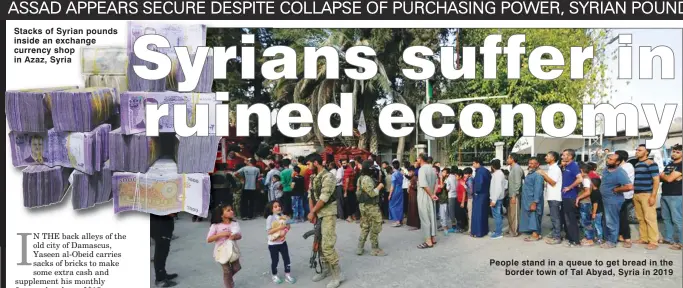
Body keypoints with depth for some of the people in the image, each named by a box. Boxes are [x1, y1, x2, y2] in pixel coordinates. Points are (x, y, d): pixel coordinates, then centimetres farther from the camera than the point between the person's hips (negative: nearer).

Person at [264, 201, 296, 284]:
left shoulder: (284, 216, -2)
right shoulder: (270, 218, -15)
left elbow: (288, 226, 8)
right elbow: (269, 231, -19)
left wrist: (286, 227, -14)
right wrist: (279, 228, -26)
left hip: (282, 242, 4)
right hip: (273, 243, -4)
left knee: (286, 258, 7)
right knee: (275, 260, 8)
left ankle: (287, 275, 20)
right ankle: (274, 276, 27)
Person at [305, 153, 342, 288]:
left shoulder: (328, 176, -16)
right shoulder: (314, 178, 11)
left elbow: (324, 198, -20)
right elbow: (310, 195, 9)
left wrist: (312, 212, -11)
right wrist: (312, 213, -4)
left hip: (328, 214, -9)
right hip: (318, 214, 9)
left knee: (327, 246, -12)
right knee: (320, 244, 14)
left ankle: (337, 276, -2)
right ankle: (325, 270, 29)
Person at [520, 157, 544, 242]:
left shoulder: (538, 175, -16)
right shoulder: (529, 174, 16)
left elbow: (538, 190, -22)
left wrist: (534, 202, -26)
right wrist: (522, 196, 18)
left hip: (533, 201, -10)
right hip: (527, 201, 10)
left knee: (534, 218, -5)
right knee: (530, 218, 13)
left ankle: (535, 235, 0)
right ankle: (533, 234, 20)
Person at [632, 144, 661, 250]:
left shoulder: (651, 163, -6)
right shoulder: (636, 165, 17)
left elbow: (656, 180, -11)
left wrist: (653, 196, -17)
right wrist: (634, 195, 18)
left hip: (647, 195, -8)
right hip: (636, 195, 8)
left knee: (650, 218, -8)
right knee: (640, 219, 9)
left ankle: (653, 241, -6)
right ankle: (643, 238, 15)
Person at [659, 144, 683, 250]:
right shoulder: (669, 165, 18)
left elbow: (669, 179, -15)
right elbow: (660, 177, 17)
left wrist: (663, 175, 4)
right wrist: (666, 176, -3)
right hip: (664, 195, 8)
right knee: (666, 218, 14)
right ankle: (668, 238, 23)